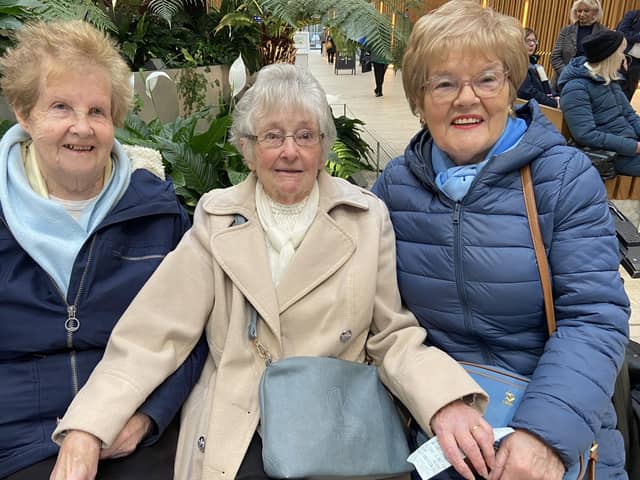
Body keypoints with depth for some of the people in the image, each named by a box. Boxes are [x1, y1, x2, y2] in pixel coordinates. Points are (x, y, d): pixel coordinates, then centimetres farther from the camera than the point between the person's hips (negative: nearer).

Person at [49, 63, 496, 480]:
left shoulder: (367, 218, -2)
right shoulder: (217, 220, -1)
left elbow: (393, 333, 0)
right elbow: (154, 335, -7)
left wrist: (446, 402, -18)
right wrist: (84, 432, -18)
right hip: (234, 439, 0)